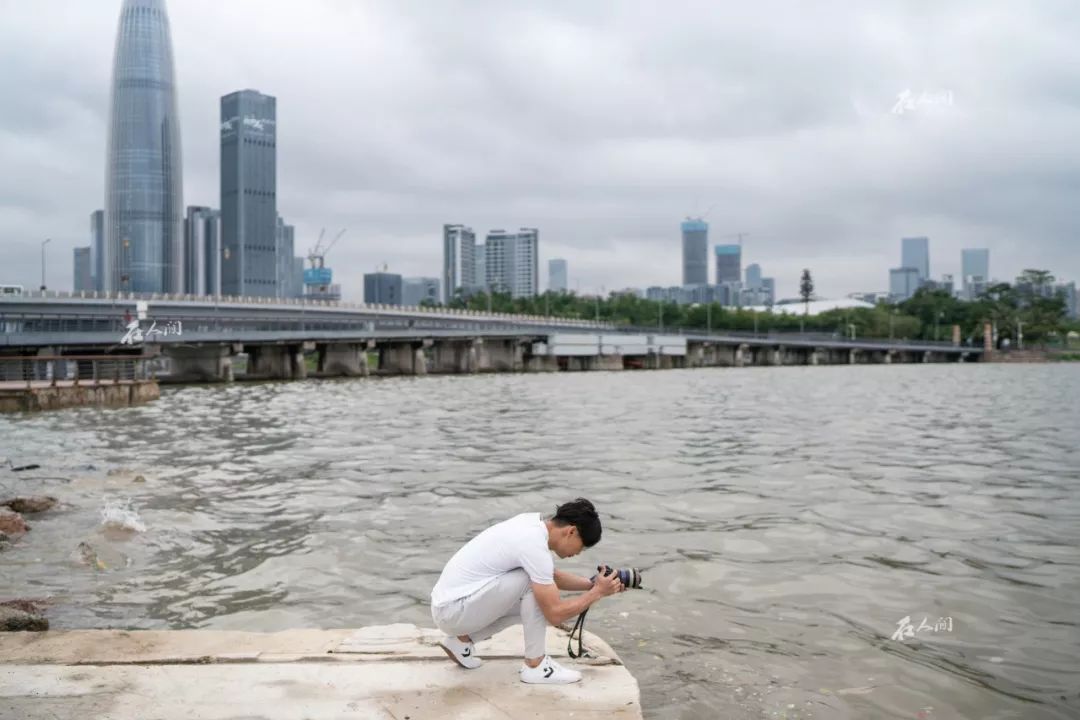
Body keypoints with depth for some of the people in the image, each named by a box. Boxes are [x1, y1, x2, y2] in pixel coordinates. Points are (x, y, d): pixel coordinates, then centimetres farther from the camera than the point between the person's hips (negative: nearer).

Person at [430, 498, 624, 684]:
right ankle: (535, 665, -3)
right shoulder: (534, 546, -23)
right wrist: (597, 592, -7)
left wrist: (592, 583, 13)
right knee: (534, 583, -17)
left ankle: (461, 640, 18)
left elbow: (552, 577, 23)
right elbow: (555, 614, -19)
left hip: (449, 602, 9)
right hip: (454, 609, -9)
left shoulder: (532, 523, 6)